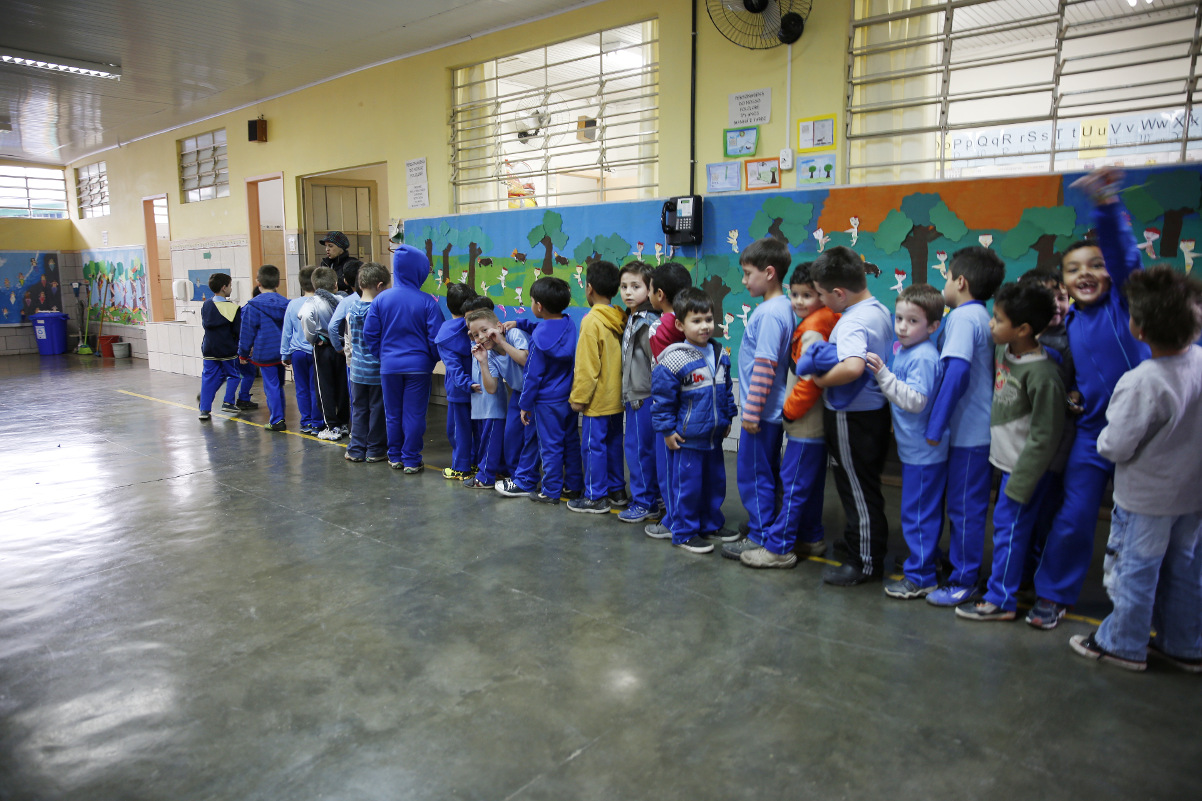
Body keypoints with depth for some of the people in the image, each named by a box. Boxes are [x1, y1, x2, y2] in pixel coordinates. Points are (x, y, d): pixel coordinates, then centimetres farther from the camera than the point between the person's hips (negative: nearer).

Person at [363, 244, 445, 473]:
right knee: (414, 415, 5)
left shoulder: (381, 299, -3)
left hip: (389, 366, 3)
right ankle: (411, 461, 10)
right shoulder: (427, 302, -11)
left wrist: (382, 356, 15)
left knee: (393, 414, 15)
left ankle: (395, 457, 26)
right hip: (418, 366, -2)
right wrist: (432, 361, 8)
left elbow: (369, 334, 1)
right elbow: (435, 338, -9)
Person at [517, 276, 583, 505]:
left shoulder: (539, 337, -21)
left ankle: (551, 492, 14)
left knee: (550, 446, 4)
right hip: (570, 397, 7)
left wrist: (525, 404, -7)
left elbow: (533, 375, -16)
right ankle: (575, 485, 28)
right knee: (571, 441, 17)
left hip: (547, 401, -6)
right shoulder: (570, 325, -4)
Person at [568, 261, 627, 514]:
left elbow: (587, 365, -18)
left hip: (598, 399, -8)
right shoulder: (620, 319, 5)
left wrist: (579, 396, -12)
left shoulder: (592, 321, -17)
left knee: (594, 445, 0)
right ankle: (617, 491, 26)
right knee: (614, 443, 16)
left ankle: (595, 497, 7)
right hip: (617, 396, 8)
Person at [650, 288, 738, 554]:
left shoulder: (720, 354, 5)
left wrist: (727, 418, 19)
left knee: (715, 481, 17)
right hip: (686, 439, -7)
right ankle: (685, 532, 15)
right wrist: (667, 430, -11)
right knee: (687, 485, 1)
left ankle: (711, 522, 35)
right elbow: (663, 398, -12)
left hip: (714, 435, 7)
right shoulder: (674, 360, -16)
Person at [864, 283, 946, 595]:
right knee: (923, 512, 22)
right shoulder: (903, 352, 10)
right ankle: (928, 560, 37)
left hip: (923, 452, -10)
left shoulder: (924, 357, -20)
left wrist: (883, 374, -31)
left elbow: (915, 400, -28)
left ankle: (920, 577, 9)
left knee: (917, 513, -1)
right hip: (913, 448, 10)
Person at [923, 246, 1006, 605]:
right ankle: (959, 567, 30)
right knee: (963, 504, 18)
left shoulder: (963, 317, -15)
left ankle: (963, 581, 10)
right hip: (974, 428, 9)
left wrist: (935, 425, -22)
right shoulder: (980, 316, 14)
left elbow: (957, 374, -25)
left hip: (968, 431, -9)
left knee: (965, 506, 0)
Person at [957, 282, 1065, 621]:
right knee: (1006, 525, 17)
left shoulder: (1041, 374, -25)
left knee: (1009, 527, 1)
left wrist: (1021, 480, -16)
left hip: (1026, 465, -8)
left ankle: (1000, 601, 14)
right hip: (1006, 457, 8)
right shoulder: (1004, 351, 0)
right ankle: (1006, 586, 32)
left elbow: (1044, 437, -20)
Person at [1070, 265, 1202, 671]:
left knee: (1136, 568, 10)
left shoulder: (1142, 383, -30)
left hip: (1146, 497, -7)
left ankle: (1123, 644, 27)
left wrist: (1103, 437, -3)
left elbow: (1115, 447, -23)